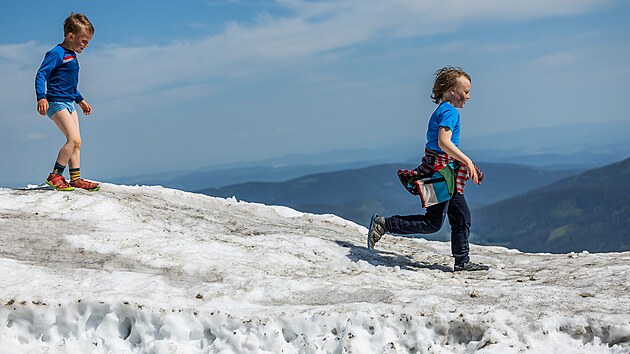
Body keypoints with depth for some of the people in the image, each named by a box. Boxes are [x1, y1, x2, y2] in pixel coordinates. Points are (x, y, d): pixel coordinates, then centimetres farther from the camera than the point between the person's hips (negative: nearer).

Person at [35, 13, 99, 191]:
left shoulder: (71, 56, 18)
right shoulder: (56, 53, -10)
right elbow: (41, 74, -18)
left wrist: (80, 100, 36)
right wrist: (41, 97, -30)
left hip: (69, 103, 10)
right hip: (57, 102, -10)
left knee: (76, 142, 8)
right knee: (74, 139, -18)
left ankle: (75, 178, 12)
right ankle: (54, 176, -10)